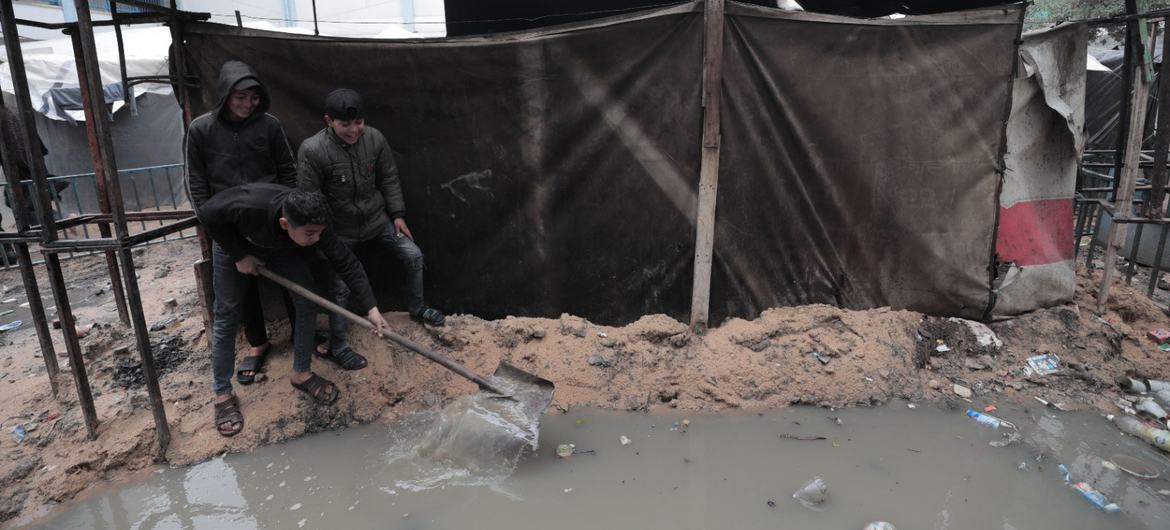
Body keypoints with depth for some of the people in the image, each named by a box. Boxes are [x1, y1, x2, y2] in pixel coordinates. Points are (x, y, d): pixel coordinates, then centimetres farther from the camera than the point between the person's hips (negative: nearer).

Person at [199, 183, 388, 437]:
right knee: (226, 316, -2)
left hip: (281, 247, 3)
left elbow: (346, 262, -30)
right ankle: (223, 395, 10)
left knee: (307, 303, -8)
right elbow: (208, 214, -26)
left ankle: (301, 373, 10)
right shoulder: (248, 206, -45)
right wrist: (239, 256, -24)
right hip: (235, 243, -2)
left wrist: (371, 308, -36)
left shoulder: (313, 225, -36)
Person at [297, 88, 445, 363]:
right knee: (338, 286, -1)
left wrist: (397, 214, 2)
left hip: (377, 220, 4)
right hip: (339, 231, -4)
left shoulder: (375, 138, -11)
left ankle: (416, 308, 28)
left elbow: (389, 179, 2)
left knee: (414, 255, 4)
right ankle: (337, 343, 19)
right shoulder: (312, 150, -23)